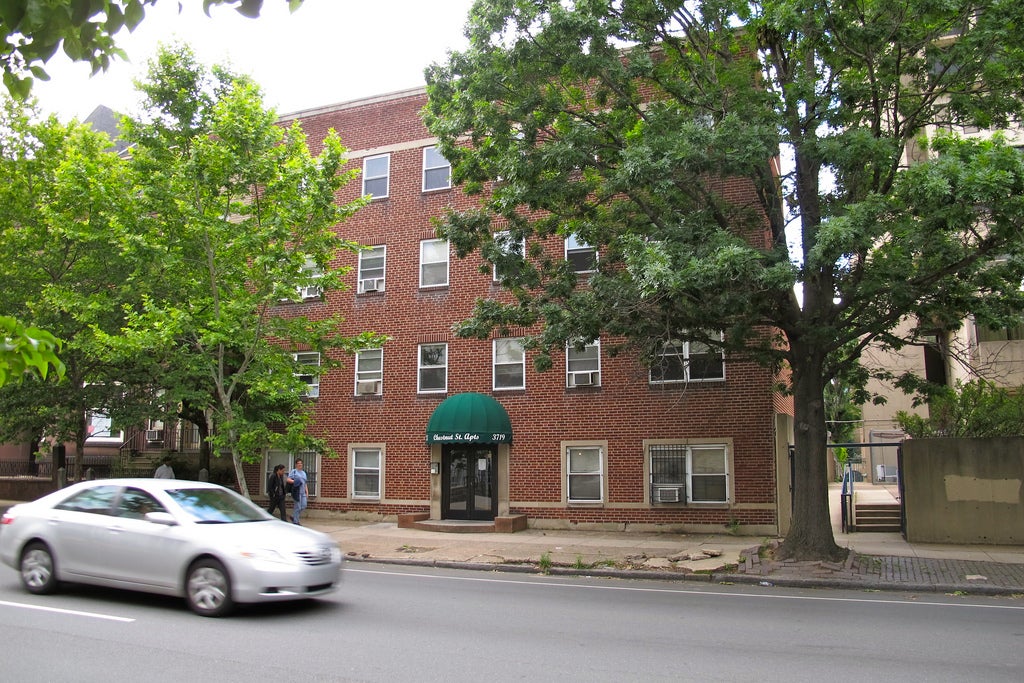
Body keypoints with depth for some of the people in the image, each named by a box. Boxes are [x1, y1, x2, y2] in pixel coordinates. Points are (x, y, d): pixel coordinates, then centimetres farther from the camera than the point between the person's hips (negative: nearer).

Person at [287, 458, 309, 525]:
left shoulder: (304, 473, 24)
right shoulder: (293, 471, 4)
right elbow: (288, 480, -6)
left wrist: (307, 492, 17)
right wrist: (294, 481, -24)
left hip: (303, 492, 6)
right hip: (296, 491, -6)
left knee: (304, 505, -3)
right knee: (298, 506, -8)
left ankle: (294, 517, 17)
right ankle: (295, 521, 2)